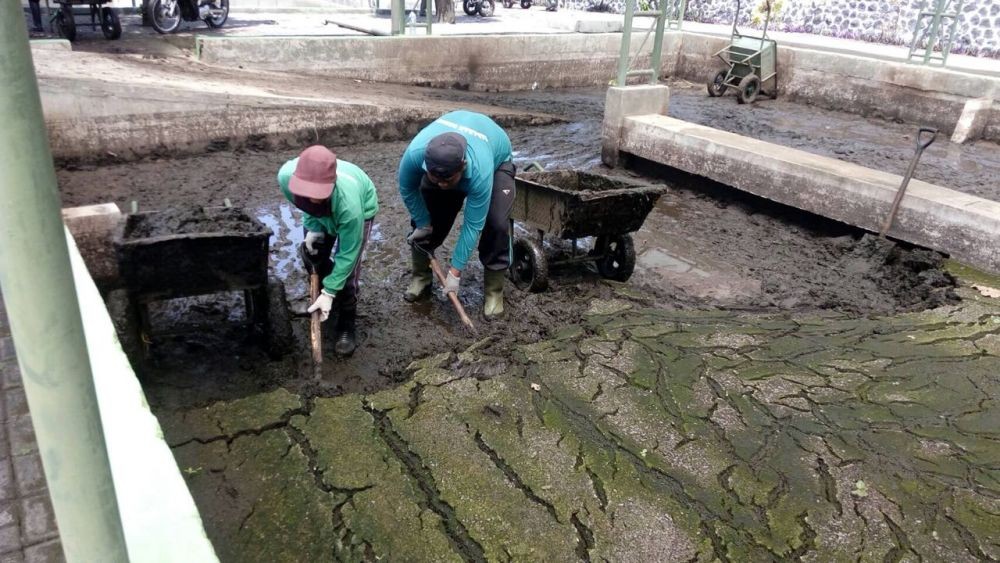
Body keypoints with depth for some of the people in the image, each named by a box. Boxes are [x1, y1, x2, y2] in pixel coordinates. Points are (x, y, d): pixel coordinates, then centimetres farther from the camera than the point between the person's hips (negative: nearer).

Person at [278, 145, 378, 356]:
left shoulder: (349, 203, -48)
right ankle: (325, 301, 31)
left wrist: (329, 292, -31)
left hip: (360, 209, -4)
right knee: (312, 256, 1)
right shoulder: (286, 175, -38)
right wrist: (313, 226, -19)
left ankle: (347, 327, 6)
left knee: (347, 268, -14)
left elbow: (348, 254, -34)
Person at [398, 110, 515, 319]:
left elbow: (473, 225, -35)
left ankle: (493, 292, -6)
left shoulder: (480, 172, -46)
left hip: (496, 158, -3)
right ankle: (420, 278, 15)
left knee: (496, 224, -22)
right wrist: (423, 223, -7)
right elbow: (407, 190, -15)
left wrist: (455, 271, -27)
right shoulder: (414, 153, -39)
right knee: (424, 222, -7)